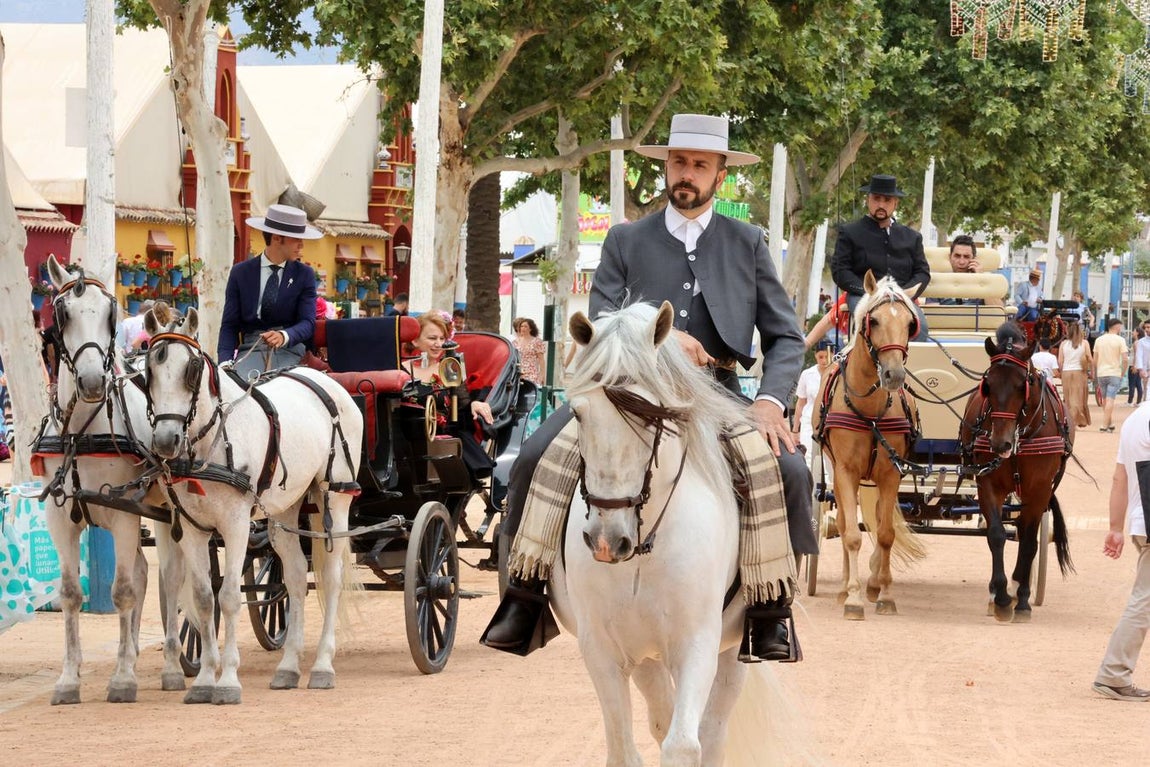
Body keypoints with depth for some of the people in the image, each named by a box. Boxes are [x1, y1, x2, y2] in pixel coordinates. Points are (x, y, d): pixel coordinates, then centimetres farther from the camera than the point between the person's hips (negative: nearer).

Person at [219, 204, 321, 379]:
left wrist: (284, 336, -23)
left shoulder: (304, 275, 11)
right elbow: (229, 325, 8)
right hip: (251, 349, 0)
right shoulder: (240, 273, 11)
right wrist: (225, 363, -11)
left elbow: (308, 322, 1)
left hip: (289, 349, 0)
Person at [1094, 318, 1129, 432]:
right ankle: (1105, 425, -8)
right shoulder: (1120, 340, -6)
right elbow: (1125, 359, -13)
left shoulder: (1099, 340, 7)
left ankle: (1110, 423, 15)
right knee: (1110, 400, -4)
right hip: (1114, 373, -4)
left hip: (1101, 374, 4)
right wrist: (1122, 373, -1)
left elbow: (1095, 360, 9)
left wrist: (1095, 375, 17)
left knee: (1105, 399, 16)